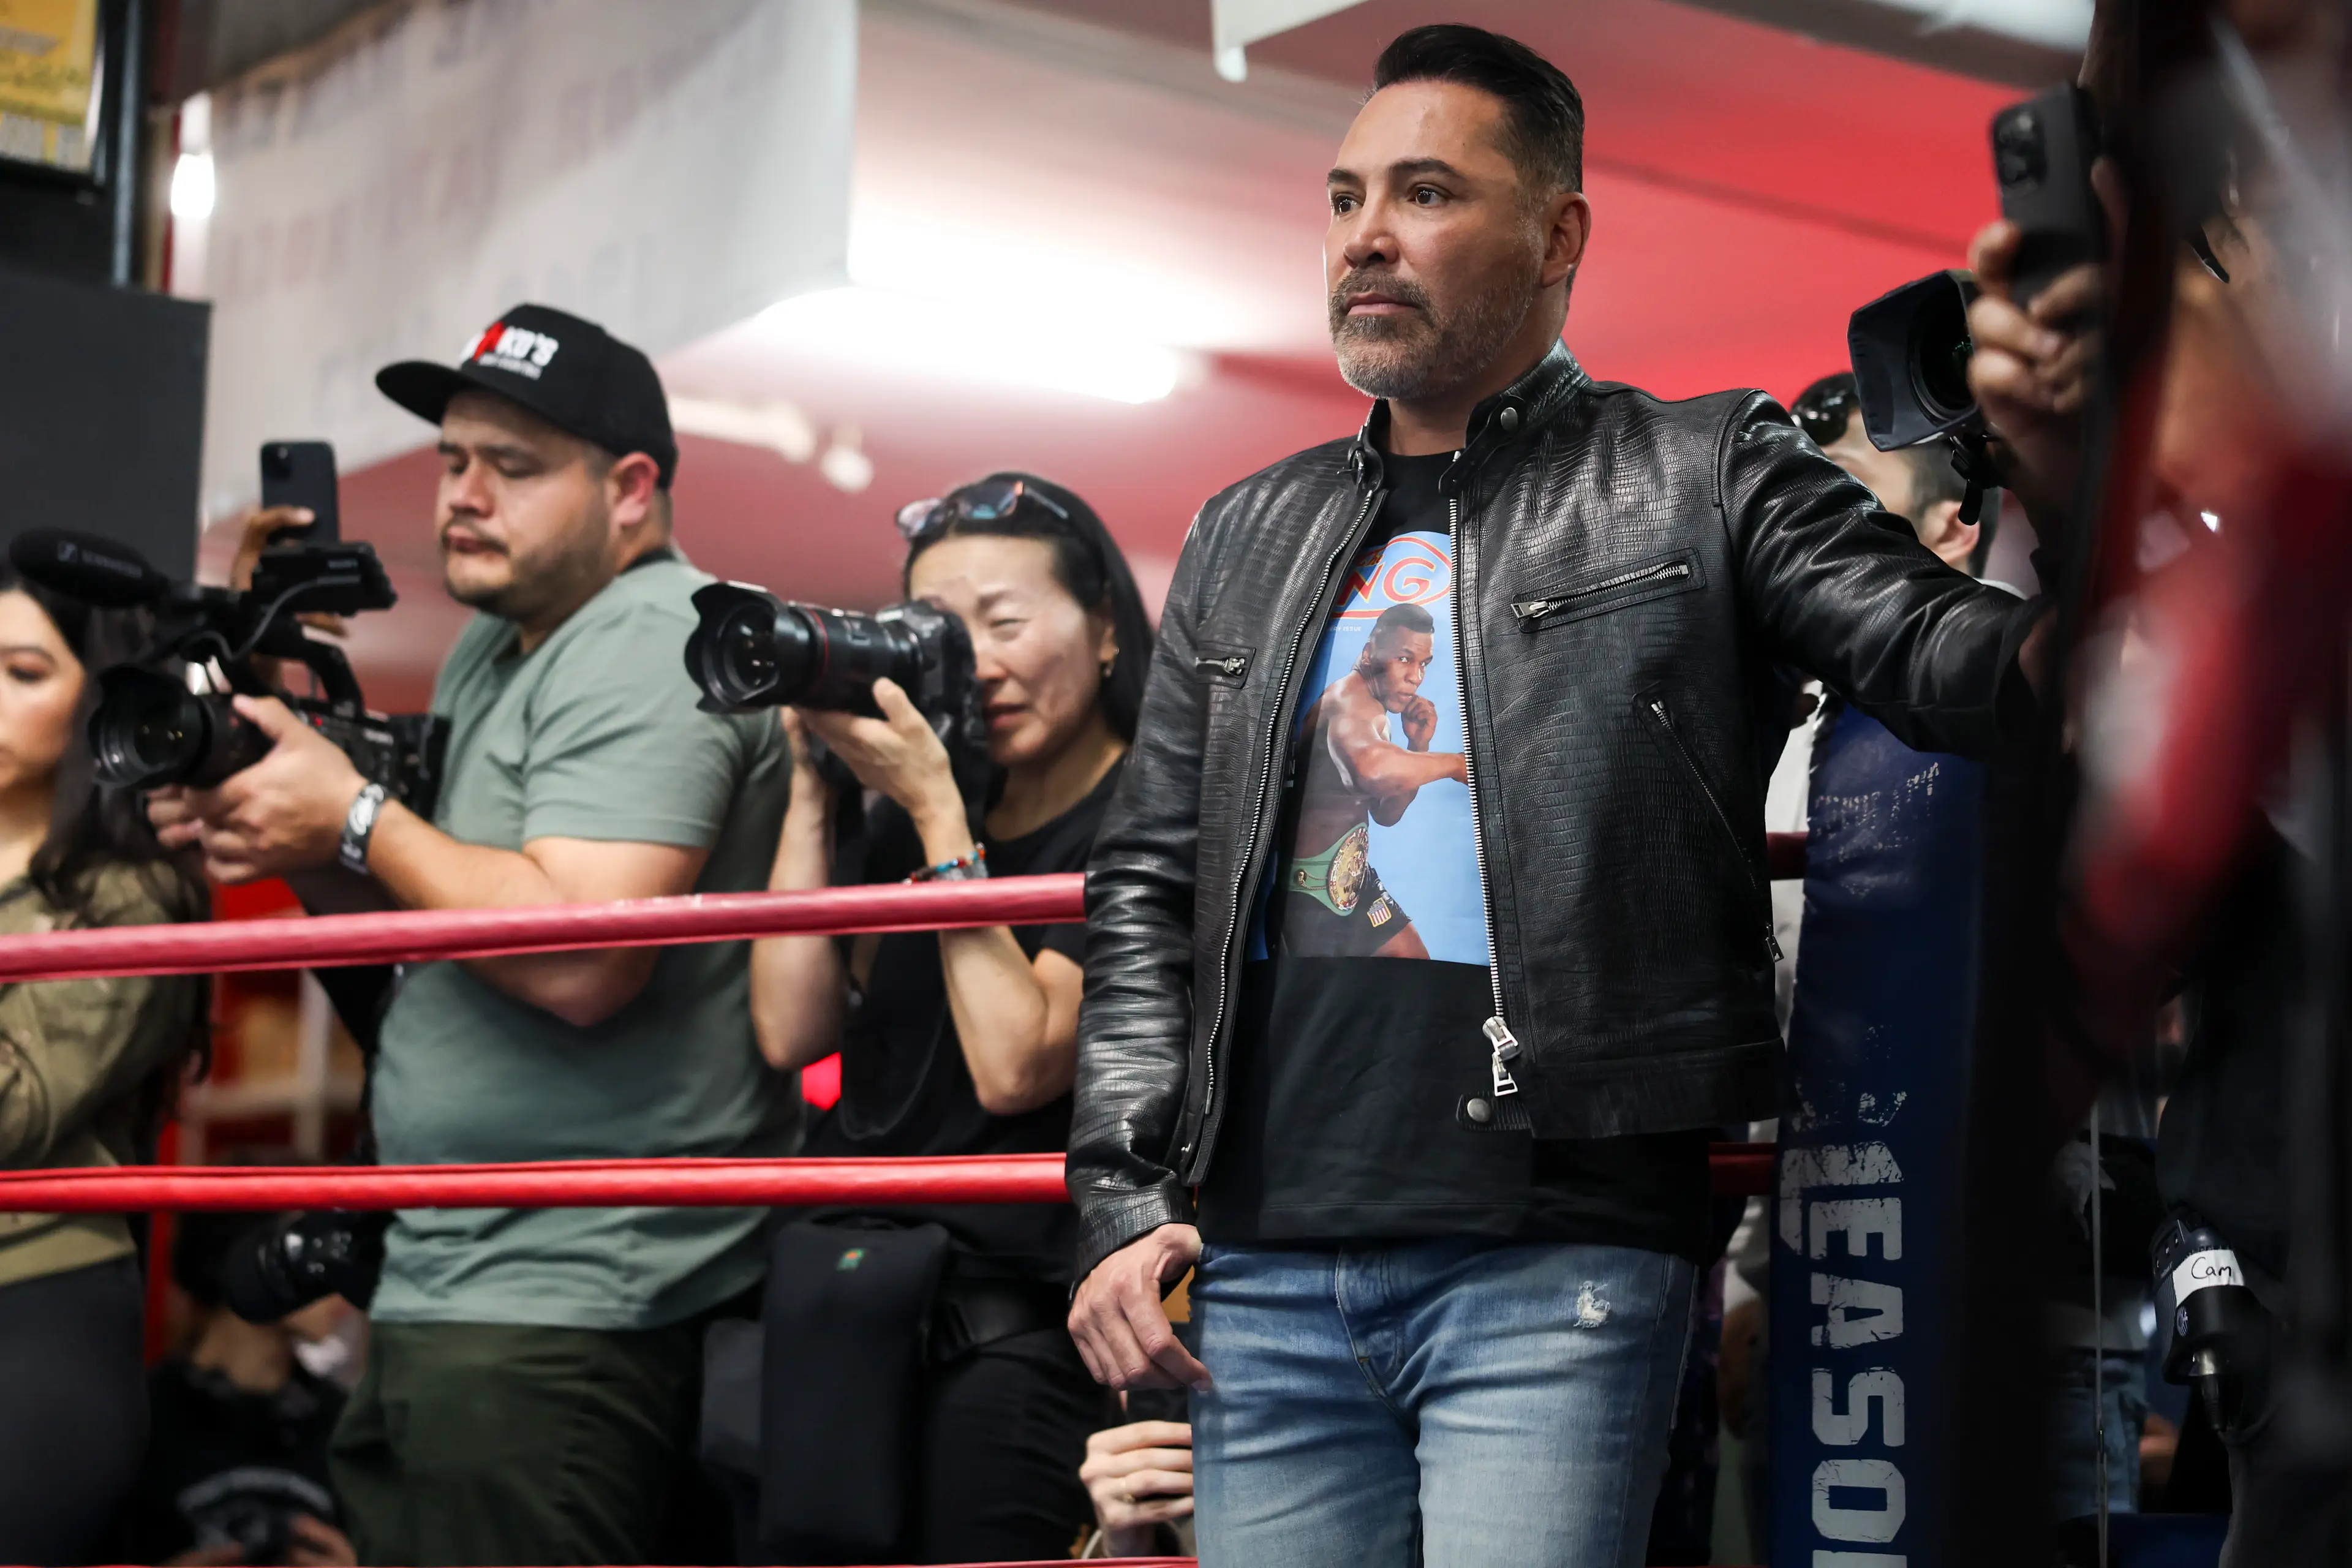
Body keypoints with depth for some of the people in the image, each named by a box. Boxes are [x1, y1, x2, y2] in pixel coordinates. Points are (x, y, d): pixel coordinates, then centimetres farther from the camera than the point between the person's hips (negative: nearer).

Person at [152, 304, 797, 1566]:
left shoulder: (646, 654, -14)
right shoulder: (497, 648, 19)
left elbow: (577, 960, -26)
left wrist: (354, 820, -15)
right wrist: (288, 848, 0)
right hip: (458, 1283, 10)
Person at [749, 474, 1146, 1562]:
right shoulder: (908, 823, 14)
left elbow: (1017, 1064, -16)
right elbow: (794, 1032, 3)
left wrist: (936, 811, -14)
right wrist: (813, 785, 0)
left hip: (1015, 1338, -6)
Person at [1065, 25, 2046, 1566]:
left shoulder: (1703, 480, 5)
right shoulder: (1250, 540, 18)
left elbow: (1960, 660, -8)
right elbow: (1146, 893, 19)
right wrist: (1126, 1198, 8)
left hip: (1553, 1271, -5)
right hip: (1271, 1278, 5)